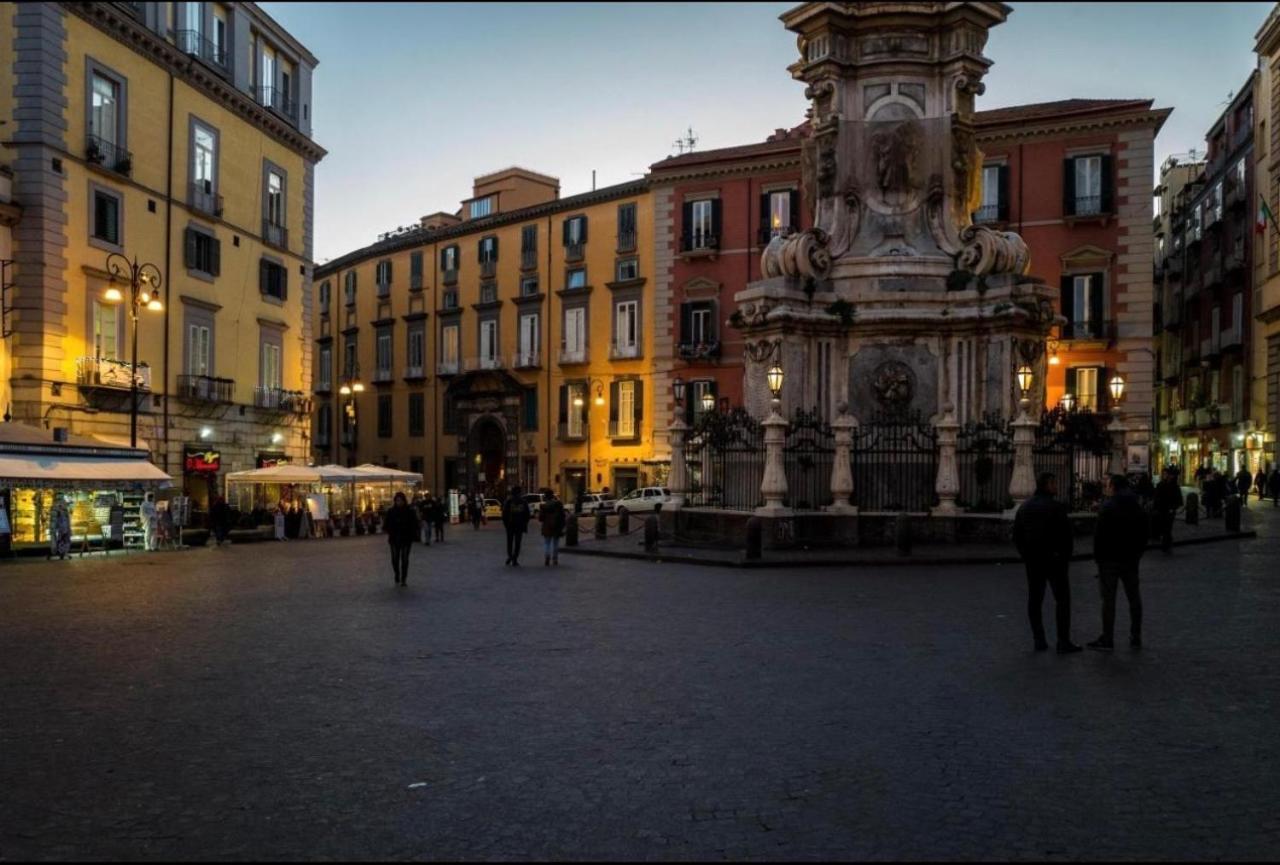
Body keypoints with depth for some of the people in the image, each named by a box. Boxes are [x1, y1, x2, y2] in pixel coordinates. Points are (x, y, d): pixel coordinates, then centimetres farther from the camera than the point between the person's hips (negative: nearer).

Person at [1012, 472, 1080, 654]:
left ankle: (1039, 640, 10)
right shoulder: (1056, 507, -12)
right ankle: (1063, 642, 0)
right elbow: (1066, 535, -14)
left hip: (1032, 561, 6)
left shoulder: (1024, 507, 8)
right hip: (1054, 559, -6)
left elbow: (1016, 535, 10)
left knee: (1034, 600, 9)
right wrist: (1066, 557, -2)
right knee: (1062, 599, 2)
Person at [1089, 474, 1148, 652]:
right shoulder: (1137, 507, 8)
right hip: (1131, 559, 7)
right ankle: (1136, 638, 20)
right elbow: (1143, 535, 13)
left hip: (1110, 559, -7)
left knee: (1108, 599, -2)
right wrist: (1138, 554, 18)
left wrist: (1098, 557, -6)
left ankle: (1107, 640, 0)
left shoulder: (1108, 507, -14)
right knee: (1134, 597, 14)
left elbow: (1100, 535, -16)